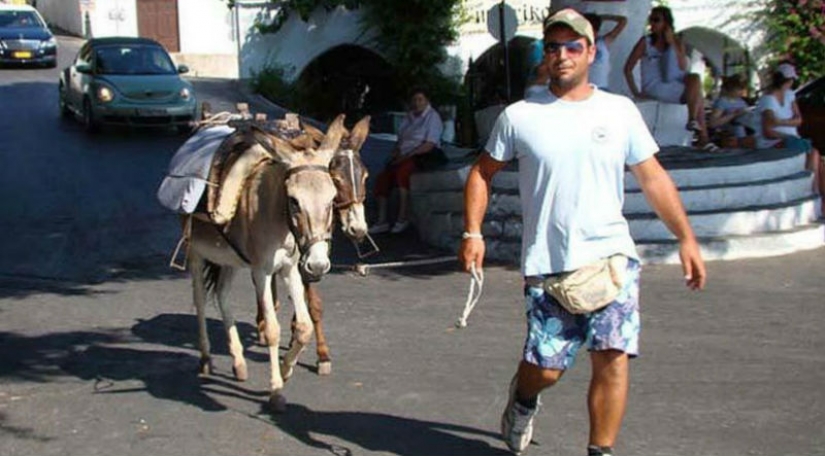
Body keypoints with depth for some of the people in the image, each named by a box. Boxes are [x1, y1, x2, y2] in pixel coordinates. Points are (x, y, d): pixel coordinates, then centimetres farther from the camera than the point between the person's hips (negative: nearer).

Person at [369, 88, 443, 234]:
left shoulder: (432, 116, -4)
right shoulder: (408, 117, 19)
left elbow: (429, 145, -14)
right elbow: (400, 140, 22)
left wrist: (406, 156, -19)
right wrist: (396, 153, -1)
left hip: (423, 157, -7)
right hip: (404, 157, 7)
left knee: (401, 171, -36)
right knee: (382, 178, -16)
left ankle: (402, 219, -30)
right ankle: (382, 221, -13)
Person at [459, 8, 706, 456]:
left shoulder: (620, 111, 7)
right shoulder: (519, 116, 4)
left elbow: (654, 178, 10)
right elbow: (482, 173, 12)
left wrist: (686, 239, 5)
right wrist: (472, 232, -1)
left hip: (611, 255, 1)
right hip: (547, 264, -1)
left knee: (612, 358, -9)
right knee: (546, 368, 0)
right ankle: (523, 397, 36)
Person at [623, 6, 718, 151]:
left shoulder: (677, 42, 9)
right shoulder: (645, 42, 0)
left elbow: (683, 68, -5)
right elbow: (628, 68, -2)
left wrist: (672, 44, -11)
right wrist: (635, 92, -11)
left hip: (674, 85, 4)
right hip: (653, 88, -4)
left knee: (695, 79, -25)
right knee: (696, 91, -24)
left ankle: (693, 121, -19)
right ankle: (703, 137, -20)